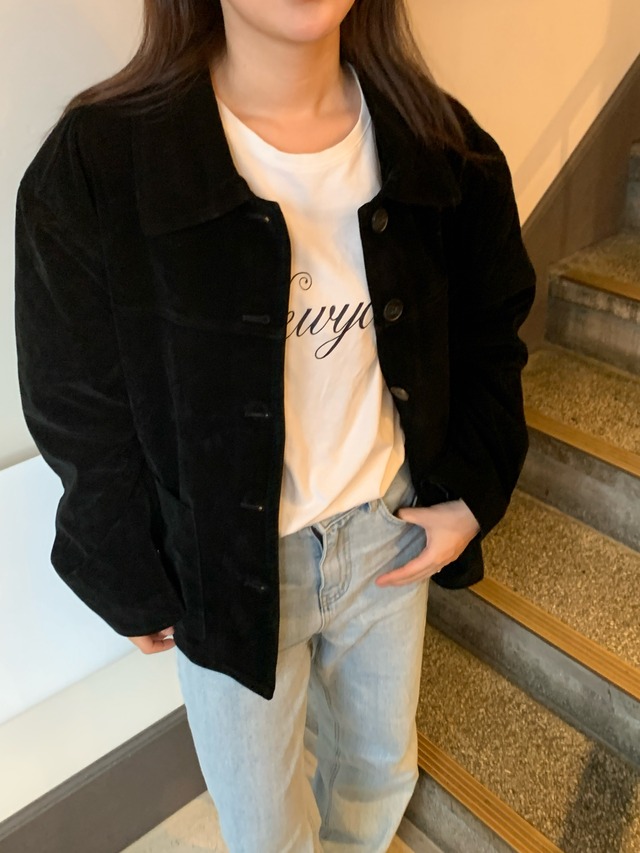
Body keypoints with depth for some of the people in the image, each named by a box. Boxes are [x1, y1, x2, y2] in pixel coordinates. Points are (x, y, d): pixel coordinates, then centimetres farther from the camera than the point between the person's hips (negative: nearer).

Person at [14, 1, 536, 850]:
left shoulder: (442, 146, -9)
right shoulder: (95, 166, -20)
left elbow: (490, 334, 5)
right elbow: (80, 412, -11)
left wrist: (473, 497, -2)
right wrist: (137, 591, -3)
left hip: (390, 531, 4)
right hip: (225, 570, -2)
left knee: (383, 769, 28)